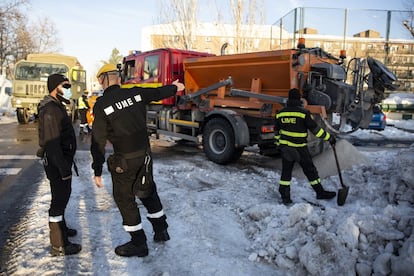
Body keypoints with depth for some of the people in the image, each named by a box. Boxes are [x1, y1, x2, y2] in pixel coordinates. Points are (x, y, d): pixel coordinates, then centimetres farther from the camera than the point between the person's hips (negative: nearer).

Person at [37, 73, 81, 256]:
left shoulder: (56, 107, 13)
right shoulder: (50, 111, -21)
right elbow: (52, 143, -27)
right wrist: (64, 169, -26)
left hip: (61, 160, 11)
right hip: (56, 163, -11)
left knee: (61, 196, 23)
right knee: (59, 199, -4)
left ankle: (61, 228, 41)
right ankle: (58, 246, 6)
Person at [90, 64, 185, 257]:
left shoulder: (101, 105, -13)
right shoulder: (136, 93, -2)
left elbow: (98, 142, -12)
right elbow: (158, 93, 16)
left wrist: (97, 170, -4)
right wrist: (175, 88, 37)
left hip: (124, 160, -5)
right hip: (145, 154, 5)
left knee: (124, 198, 11)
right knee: (148, 190, 23)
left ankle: (138, 244, 21)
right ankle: (161, 231, 37)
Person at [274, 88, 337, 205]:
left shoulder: (280, 113, 3)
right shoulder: (303, 113, -12)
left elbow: (277, 131, 10)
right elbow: (315, 129, -9)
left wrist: (279, 144, 22)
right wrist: (329, 137, 2)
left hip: (285, 147, 4)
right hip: (299, 148, -4)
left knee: (286, 171, 10)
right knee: (310, 170, 9)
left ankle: (285, 196, 12)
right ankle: (320, 192, 21)